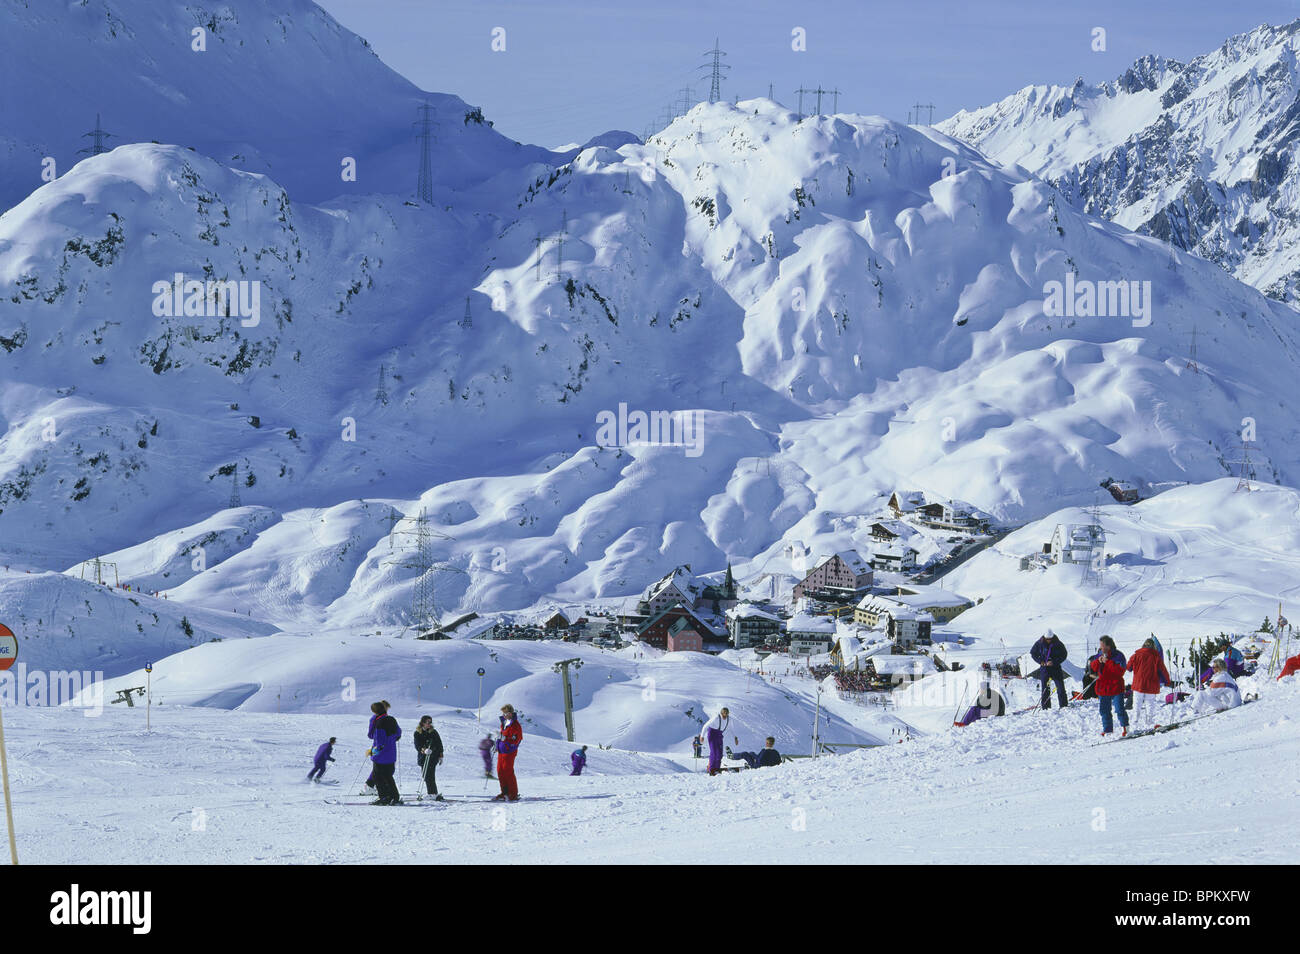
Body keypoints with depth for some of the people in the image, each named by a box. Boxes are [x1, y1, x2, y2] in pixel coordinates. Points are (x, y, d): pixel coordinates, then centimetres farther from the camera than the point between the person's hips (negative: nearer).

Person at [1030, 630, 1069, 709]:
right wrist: (1040, 661, -7)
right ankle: (1045, 706, 4)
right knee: (1045, 688, 0)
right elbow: (1033, 653, 9)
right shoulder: (1039, 644, -2)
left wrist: (1054, 662, -15)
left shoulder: (1058, 644, -4)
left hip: (1055, 667, 0)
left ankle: (1064, 705, -1)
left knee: (1061, 686, -7)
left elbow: (1064, 655, -2)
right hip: (1044, 667, 0)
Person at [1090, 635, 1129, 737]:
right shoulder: (1099, 654, 7)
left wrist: (1107, 662, -24)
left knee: (1119, 709, -5)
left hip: (1116, 687, -6)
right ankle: (1107, 729, 21)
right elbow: (1093, 667, 8)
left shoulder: (1118, 655, -11)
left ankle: (1125, 727, 15)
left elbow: (1120, 670, -22)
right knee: (1104, 710, 10)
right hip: (1103, 688, 6)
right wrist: (1098, 661, -13)